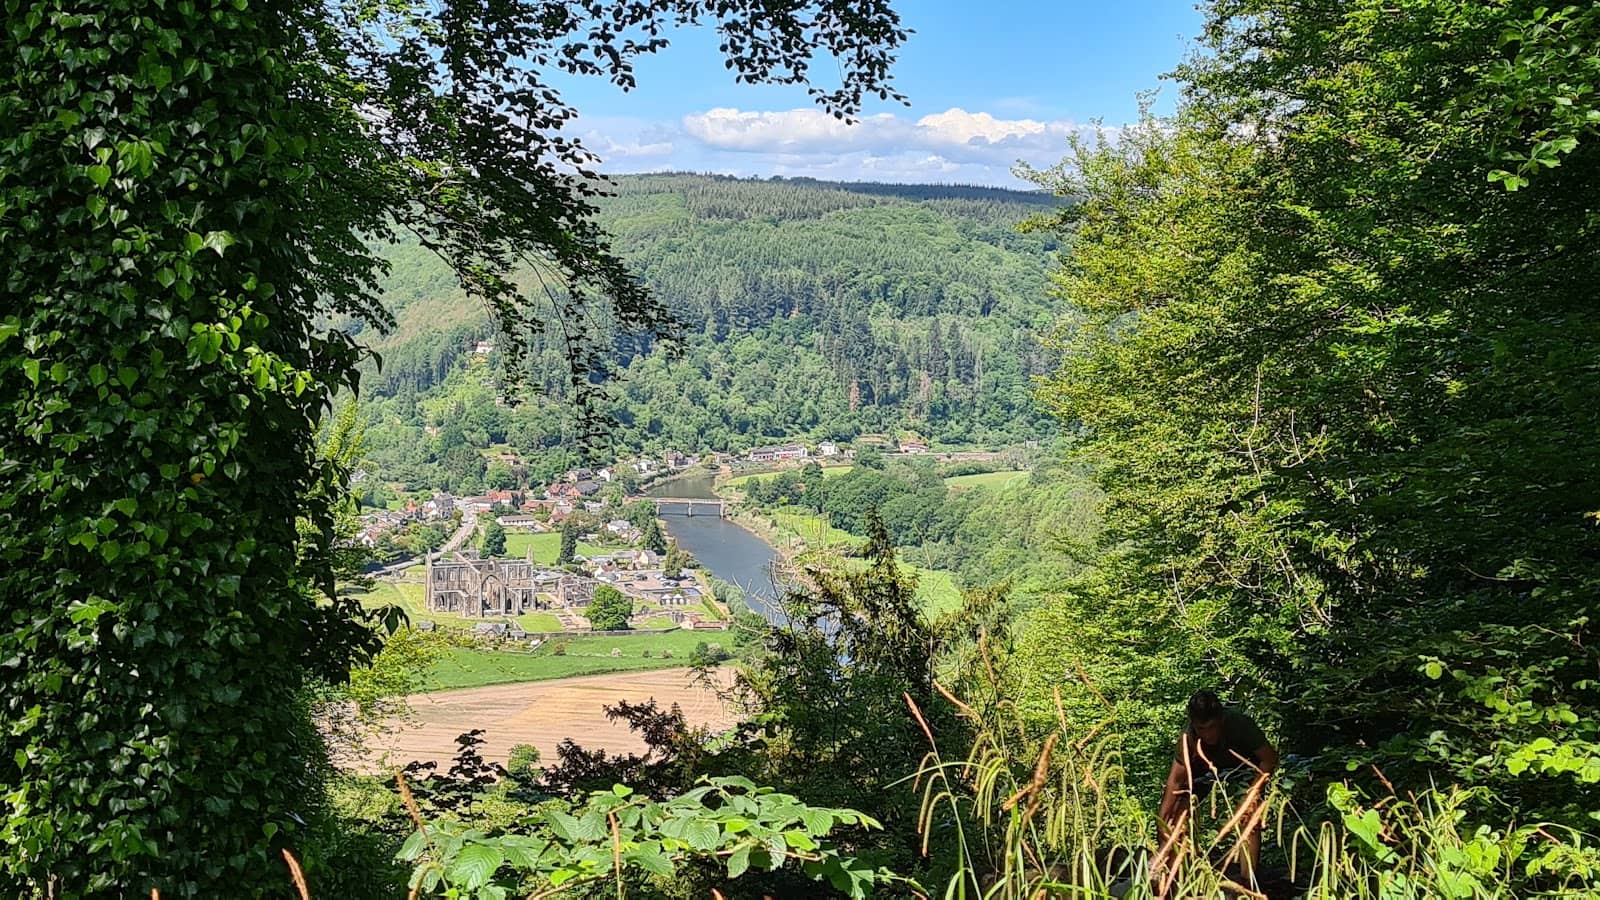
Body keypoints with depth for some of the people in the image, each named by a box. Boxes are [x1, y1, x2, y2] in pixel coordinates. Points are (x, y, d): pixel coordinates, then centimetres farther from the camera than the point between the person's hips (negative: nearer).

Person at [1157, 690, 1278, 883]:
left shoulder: (1240, 725, -39)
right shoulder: (1187, 739, -33)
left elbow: (1269, 758, -28)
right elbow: (1175, 780, -31)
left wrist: (1251, 794, -36)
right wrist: (1162, 820, -39)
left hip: (1244, 763, -1)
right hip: (1207, 766, 1)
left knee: (1251, 818, -21)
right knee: (1177, 810, -11)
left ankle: (1248, 880, -15)